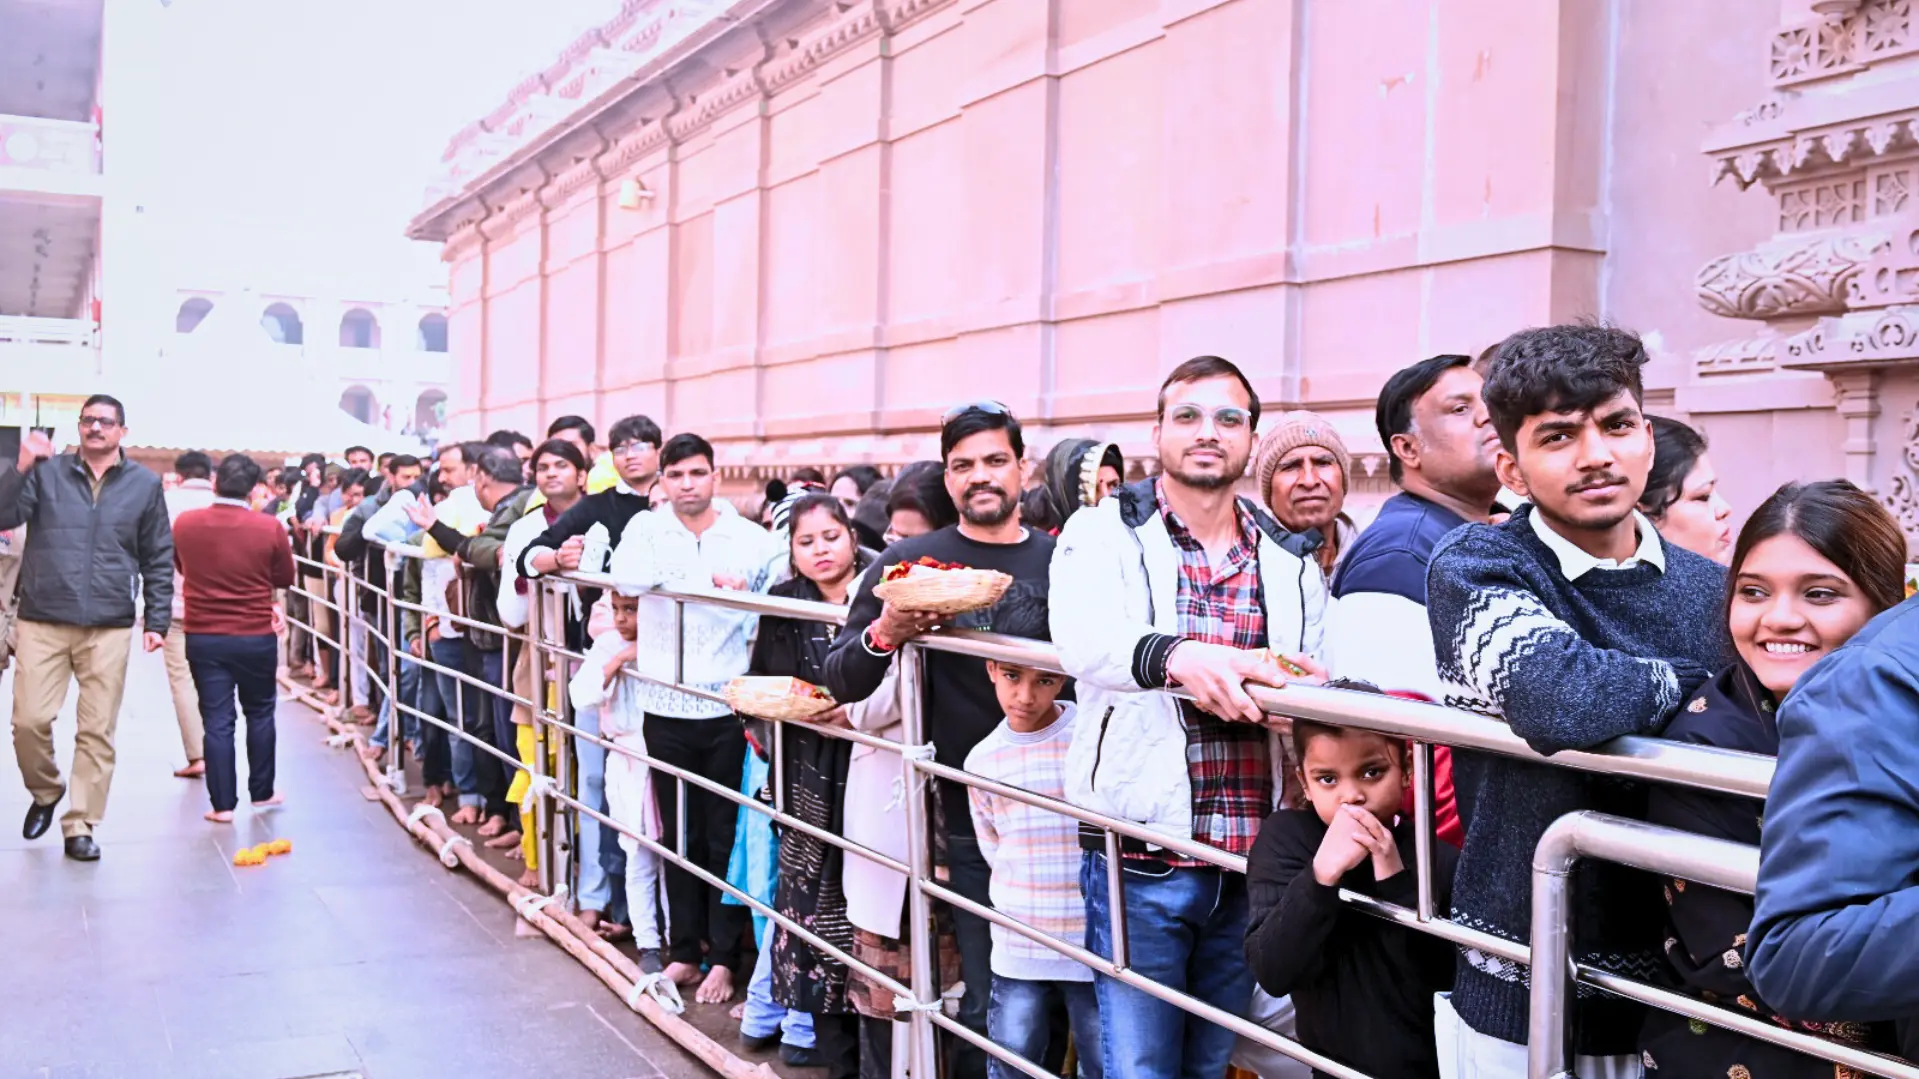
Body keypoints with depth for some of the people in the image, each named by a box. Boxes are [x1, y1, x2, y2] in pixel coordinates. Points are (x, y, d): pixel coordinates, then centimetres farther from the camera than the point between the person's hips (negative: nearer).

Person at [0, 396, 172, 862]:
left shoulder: (145, 485, 7)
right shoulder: (46, 472, 6)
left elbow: (159, 560, 10)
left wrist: (157, 620, 5)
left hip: (109, 627, 0)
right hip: (41, 621, 0)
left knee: (98, 731, 1)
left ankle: (80, 826, 12)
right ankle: (46, 792, 25)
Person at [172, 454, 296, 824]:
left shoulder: (184, 524, -6)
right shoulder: (269, 528, -13)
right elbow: (285, 578, 1)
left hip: (202, 637, 1)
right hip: (256, 637, -1)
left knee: (217, 720, 6)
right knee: (260, 713, 16)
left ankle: (223, 803, 8)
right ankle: (261, 791, 24)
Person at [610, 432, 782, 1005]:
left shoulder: (752, 538, 0)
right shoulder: (646, 529, 2)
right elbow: (627, 576, -19)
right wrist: (712, 578, -20)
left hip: (729, 710, -1)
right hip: (667, 707, 1)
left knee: (725, 837, 5)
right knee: (680, 834, 12)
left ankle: (724, 958, 16)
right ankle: (686, 949, 24)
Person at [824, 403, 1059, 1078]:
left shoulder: (1062, 561, 5)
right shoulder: (909, 562, 0)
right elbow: (840, 680, -2)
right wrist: (882, 635, -21)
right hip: (969, 822, -2)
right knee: (985, 999, 1)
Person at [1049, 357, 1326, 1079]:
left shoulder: (1292, 562, 10)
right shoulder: (1103, 534, -2)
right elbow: (1082, 638, -22)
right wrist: (1176, 656, -42)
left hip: (1253, 865, 4)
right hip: (1140, 859, -3)